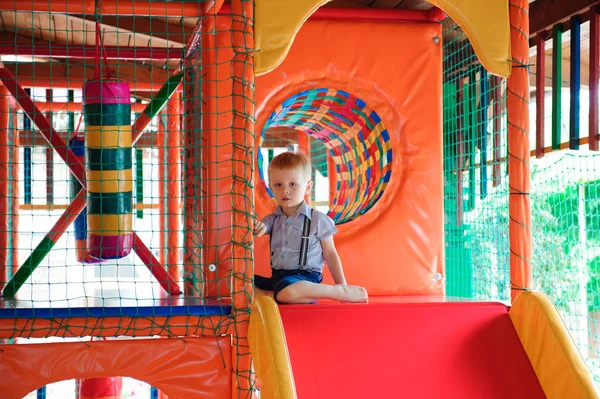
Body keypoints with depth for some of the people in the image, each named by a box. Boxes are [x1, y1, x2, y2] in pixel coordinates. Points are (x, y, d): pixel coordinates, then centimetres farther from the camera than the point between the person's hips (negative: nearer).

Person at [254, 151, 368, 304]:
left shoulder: (318, 220, -2)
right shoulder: (272, 220, 11)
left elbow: (330, 254, 3)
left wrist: (343, 288, 1)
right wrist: (256, 228, -29)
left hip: (304, 277, -5)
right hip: (277, 277, 5)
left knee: (286, 291, -40)